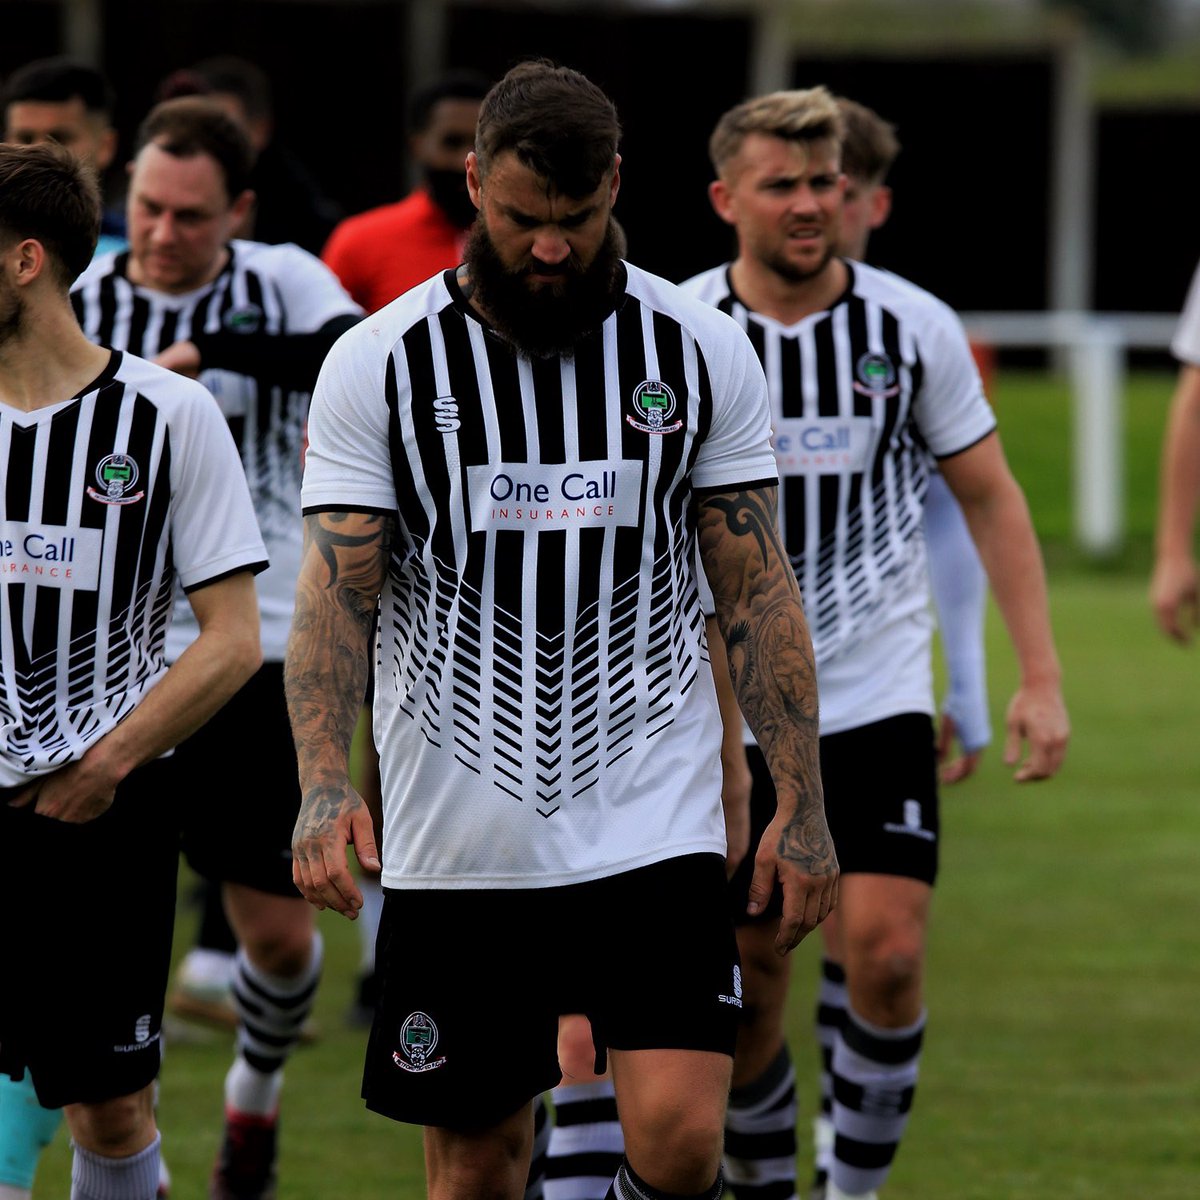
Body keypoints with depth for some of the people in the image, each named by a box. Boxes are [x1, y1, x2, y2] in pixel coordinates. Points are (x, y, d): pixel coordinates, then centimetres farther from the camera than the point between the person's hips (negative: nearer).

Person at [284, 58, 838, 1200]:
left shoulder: (702, 352, 2)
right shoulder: (376, 364, -2)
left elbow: (756, 590, 6)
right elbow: (336, 591, -7)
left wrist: (801, 805, 1)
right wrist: (324, 784, -23)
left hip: (653, 820, 0)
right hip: (455, 841, 0)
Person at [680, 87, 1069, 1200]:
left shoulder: (914, 326, -2)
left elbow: (990, 497, 6)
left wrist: (1040, 677, 0)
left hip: (878, 700, 0)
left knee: (884, 955, -15)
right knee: (745, 986, 4)